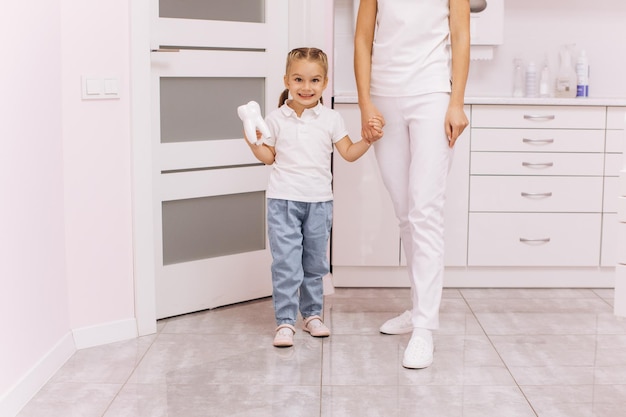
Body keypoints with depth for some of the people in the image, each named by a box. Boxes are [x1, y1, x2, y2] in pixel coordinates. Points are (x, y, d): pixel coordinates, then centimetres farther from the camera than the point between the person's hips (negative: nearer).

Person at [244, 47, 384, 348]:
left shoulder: (331, 119, 2)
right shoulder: (276, 118, 0)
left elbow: (349, 153, 3)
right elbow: (269, 157, 6)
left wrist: (368, 139, -11)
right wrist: (254, 143, -11)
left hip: (319, 201, 2)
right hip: (283, 201, -2)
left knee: (315, 263, 13)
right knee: (286, 263, -6)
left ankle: (312, 314, 27)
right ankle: (285, 321, 0)